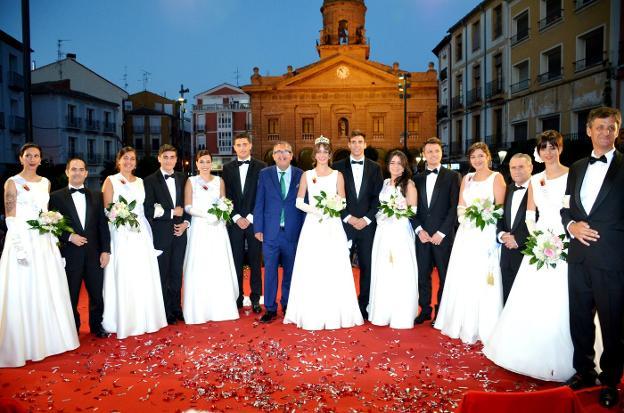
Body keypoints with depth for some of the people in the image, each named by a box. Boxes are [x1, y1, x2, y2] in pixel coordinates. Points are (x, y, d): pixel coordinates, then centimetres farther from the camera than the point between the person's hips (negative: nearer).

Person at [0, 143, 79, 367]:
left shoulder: (45, 182, 11)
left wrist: (54, 238, 6)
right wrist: (20, 248, -17)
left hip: (45, 242, 5)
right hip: (23, 239, -5)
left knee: (49, 291, 10)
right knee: (24, 293, 0)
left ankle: (49, 338, 24)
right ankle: (25, 345, 12)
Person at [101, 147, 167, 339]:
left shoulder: (140, 182, 15)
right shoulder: (111, 181, 2)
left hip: (141, 234, 4)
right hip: (121, 234, -4)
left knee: (144, 277, 6)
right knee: (124, 278, -4)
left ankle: (145, 319, 17)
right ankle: (124, 321, 7)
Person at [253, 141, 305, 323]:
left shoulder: (300, 175, 3)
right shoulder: (265, 174, 4)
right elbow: (259, 203, 3)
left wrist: (305, 230, 0)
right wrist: (258, 228, -1)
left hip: (293, 232, 0)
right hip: (270, 232, 0)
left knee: (290, 271, 11)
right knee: (270, 271, 4)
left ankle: (287, 306, 26)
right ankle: (270, 308, 15)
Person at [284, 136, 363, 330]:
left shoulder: (337, 175, 7)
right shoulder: (307, 175, 8)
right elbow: (299, 202, 5)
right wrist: (314, 210, -11)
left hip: (333, 226, 0)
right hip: (312, 226, 0)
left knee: (334, 270, -1)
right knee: (311, 270, -1)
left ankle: (335, 313, 10)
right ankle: (312, 314, 10)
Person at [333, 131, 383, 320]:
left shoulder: (375, 167, 9)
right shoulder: (338, 167, 4)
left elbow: (378, 197, 5)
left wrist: (366, 219, -7)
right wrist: (349, 218, -9)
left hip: (367, 224, 1)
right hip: (345, 224, -1)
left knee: (367, 267, 5)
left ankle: (364, 305, 16)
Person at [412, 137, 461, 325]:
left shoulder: (453, 176, 1)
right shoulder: (417, 178, 12)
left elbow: (455, 207, -5)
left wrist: (441, 232, -11)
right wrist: (419, 230, -4)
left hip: (444, 235, -3)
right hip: (422, 234, 3)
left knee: (445, 275, 5)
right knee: (422, 274, 6)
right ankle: (425, 310, 19)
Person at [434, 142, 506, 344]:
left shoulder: (496, 177, 0)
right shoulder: (467, 178, 15)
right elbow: (460, 206, 13)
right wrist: (465, 213, -7)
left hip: (486, 234, -5)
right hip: (466, 234, 5)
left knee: (483, 280, -4)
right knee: (463, 279, 7)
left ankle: (483, 328, 8)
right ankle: (462, 324, 19)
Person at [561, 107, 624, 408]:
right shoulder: (577, 168, 14)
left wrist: (596, 232, -11)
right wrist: (571, 225, -3)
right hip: (579, 257, 5)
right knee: (579, 318, 14)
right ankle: (584, 370, 32)